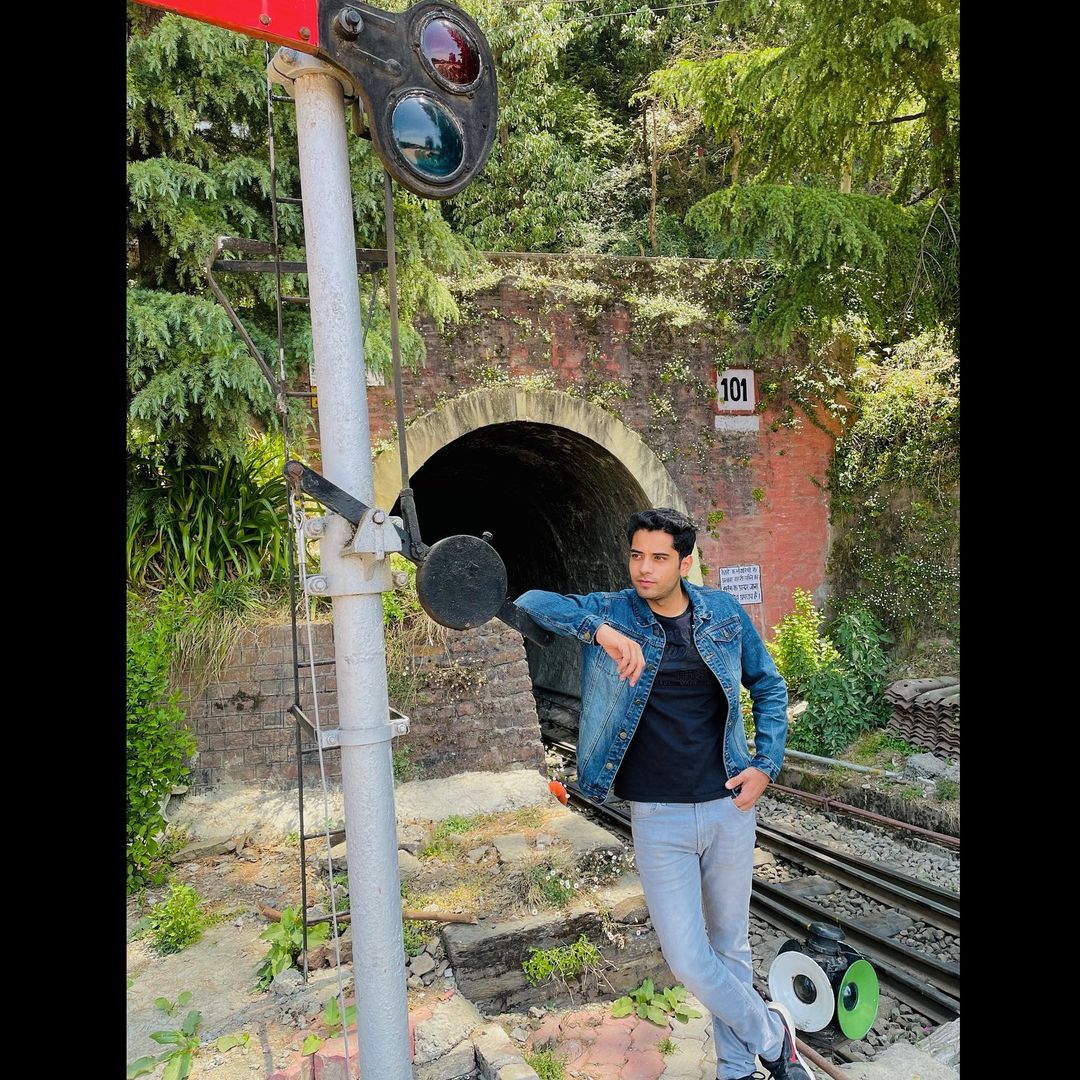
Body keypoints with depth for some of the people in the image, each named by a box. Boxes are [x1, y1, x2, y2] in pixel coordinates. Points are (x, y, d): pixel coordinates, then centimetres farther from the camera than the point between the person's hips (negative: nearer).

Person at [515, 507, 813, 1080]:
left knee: (731, 945, 18)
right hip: (657, 818, -2)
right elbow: (531, 602, -19)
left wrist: (765, 765, 1)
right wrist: (598, 631, -34)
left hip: (729, 806, 2)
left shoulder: (725, 613, 0)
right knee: (688, 960, 1)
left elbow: (770, 688, 12)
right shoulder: (612, 611, -7)